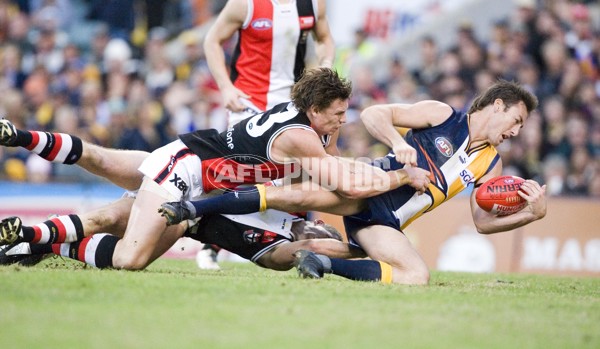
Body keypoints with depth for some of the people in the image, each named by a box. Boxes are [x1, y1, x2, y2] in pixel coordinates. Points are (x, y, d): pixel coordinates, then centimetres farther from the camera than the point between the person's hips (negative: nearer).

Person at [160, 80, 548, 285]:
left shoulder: (490, 164, 14)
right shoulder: (441, 114, -1)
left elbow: (484, 221, 13)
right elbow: (373, 114, -6)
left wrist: (531, 214, -2)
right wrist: (398, 142, -24)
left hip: (384, 223, 4)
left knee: (418, 276, -25)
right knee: (298, 195, -29)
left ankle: (326, 263, -15)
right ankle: (191, 209, -16)